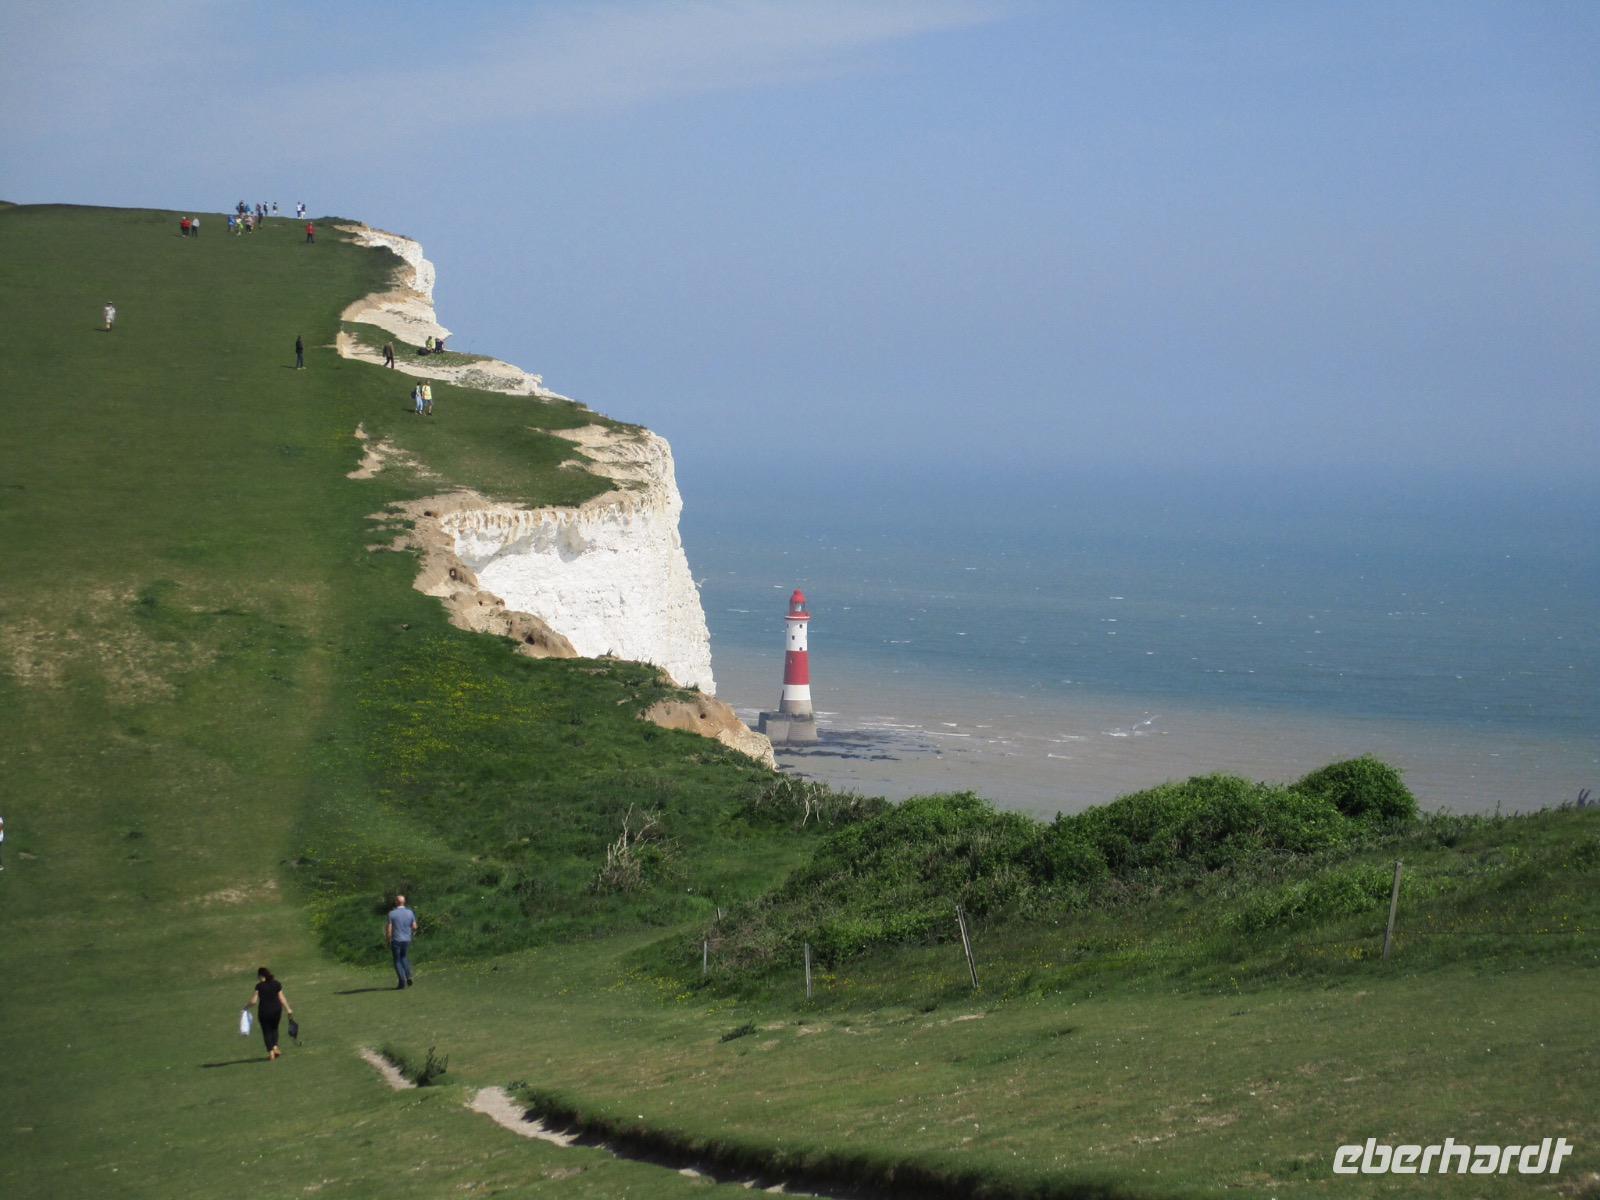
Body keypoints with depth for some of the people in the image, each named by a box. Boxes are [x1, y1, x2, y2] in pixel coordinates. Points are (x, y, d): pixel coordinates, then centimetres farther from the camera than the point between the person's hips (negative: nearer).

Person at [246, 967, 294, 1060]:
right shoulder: (277, 984, 1)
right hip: (276, 1009, 3)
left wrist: (246, 1007, 8)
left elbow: (254, 1001, -10)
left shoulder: (259, 986, -9)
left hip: (264, 1011, -3)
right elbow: (282, 998, 1)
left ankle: (271, 1052, 4)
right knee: (274, 1028, 23)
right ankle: (275, 1047, 7)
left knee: (267, 1031, 9)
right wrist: (288, 1009, 9)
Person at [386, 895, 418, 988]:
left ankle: (402, 982, 0)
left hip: (396, 940, -3)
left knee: (397, 961, 8)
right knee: (404, 957, 24)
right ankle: (408, 976, 8)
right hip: (407, 940, 3)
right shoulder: (410, 913, -2)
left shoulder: (392, 913, -11)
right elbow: (415, 927, 1)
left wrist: (388, 941, -1)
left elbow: (389, 929, -12)